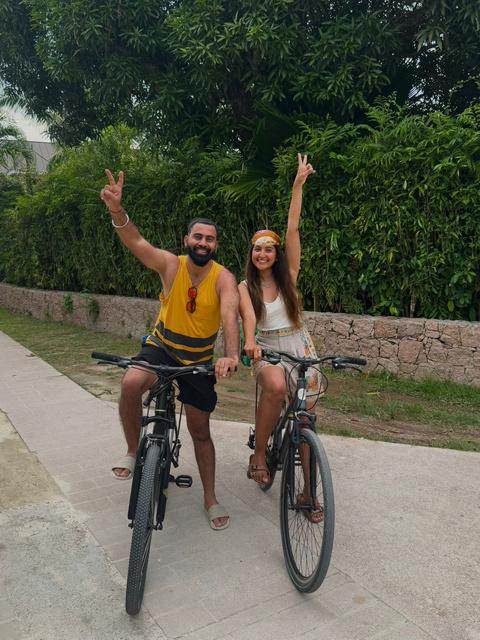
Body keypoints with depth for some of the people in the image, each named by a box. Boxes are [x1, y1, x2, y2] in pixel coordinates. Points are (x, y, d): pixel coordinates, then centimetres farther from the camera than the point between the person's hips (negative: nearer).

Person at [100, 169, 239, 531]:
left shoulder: (223, 278, -18)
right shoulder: (171, 265, -13)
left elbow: (229, 315, -35)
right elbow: (136, 242, -28)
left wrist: (232, 355, -53)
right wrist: (117, 211, -47)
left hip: (200, 359, 0)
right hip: (161, 347, 0)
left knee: (201, 431, 7)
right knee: (131, 383, -32)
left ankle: (211, 499, 26)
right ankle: (133, 451, -7)